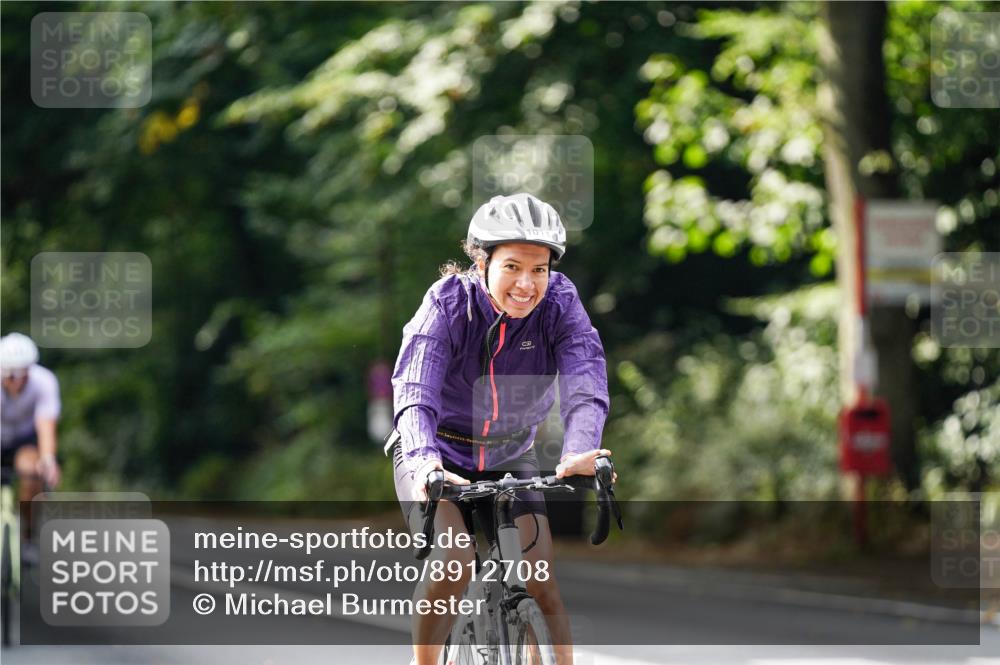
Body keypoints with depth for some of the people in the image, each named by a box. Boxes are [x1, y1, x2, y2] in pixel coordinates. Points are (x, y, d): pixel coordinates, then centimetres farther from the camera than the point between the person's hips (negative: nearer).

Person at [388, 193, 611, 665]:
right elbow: (415, 390, -37)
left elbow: (585, 382, -33)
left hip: (511, 457, 2)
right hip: (441, 453, -2)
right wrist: (425, 460, -57)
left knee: (542, 580, -13)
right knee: (453, 563, -25)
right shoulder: (449, 303, -24)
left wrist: (578, 453, -53)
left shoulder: (560, 304, -18)